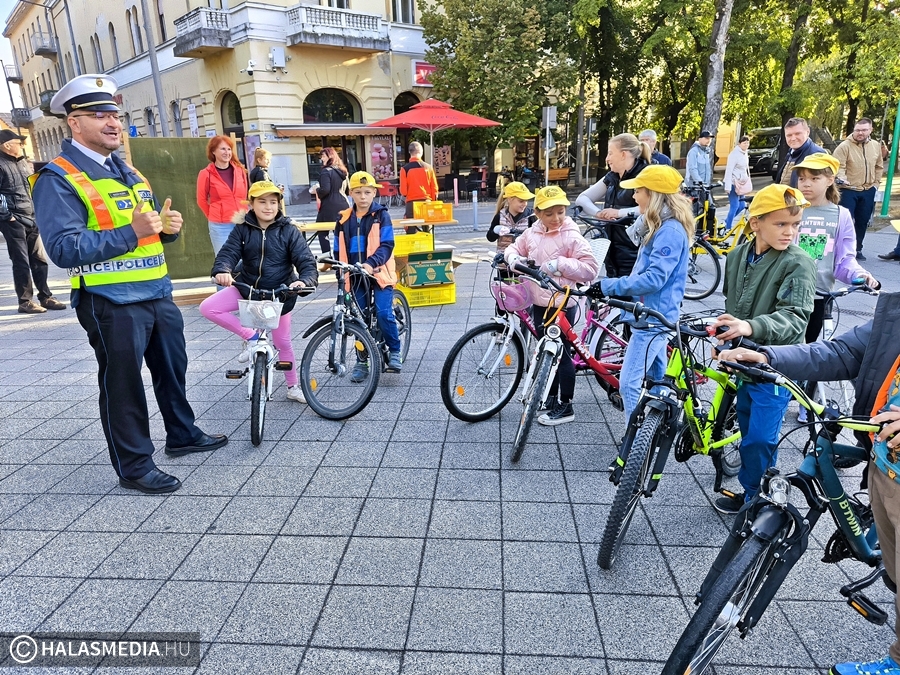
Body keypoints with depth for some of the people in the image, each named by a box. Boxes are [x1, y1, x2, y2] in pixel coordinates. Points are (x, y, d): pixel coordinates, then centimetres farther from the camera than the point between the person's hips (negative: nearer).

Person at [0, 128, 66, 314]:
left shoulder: (21, 162, 16)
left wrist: (37, 212, 14)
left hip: (31, 219, 7)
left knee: (39, 259, 9)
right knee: (21, 262, -3)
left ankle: (45, 297, 17)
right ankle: (25, 302, 5)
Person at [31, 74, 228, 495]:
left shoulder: (127, 172, 16)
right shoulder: (58, 178, -10)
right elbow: (64, 249, -20)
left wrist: (167, 227, 0)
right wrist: (130, 232, -27)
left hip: (157, 293, 8)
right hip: (110, 302, -8)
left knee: (173, 370, 19)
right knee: (123, 384, 3)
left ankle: (182, 435, 38)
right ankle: (134, 467, 17)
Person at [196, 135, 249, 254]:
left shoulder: (240, 170, 7)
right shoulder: (206, 174, -5)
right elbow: (202, 201, 5)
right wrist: (214, 217, 12)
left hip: (242, 224, 4)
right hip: (220, 227, -4)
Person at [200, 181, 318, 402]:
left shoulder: (289, 231, -9)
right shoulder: (242, 229, -4)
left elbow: (306, 262, -16)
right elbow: (228, 253, -13)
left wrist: (304, 281, -40)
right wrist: (222, 271, -38)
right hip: (246, 288, 2)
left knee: (283, 342, 6)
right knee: (207, 308, -16)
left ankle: (293, 386, 25)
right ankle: (250, 337, -3)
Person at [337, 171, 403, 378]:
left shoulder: (381, 215, -2)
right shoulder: (344, 219, 7)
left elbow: (387, 245, -11)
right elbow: (339, 250, 13)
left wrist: (371, 263, -27)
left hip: (379, 272, -3)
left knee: (383, 314, -15)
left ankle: (394, 351, 8)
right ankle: (361, 361, 19)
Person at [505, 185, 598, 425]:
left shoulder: (571, 236, -14)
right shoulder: (532, 233, 4)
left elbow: (590, 268, -17)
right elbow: (515, 247, 18)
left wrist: (560, 264, -25)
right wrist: (513, 257, -5)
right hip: (539, 302, 7)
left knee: (561, 353, 1)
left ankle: (565, 406, 13)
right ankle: (551, 396, 34)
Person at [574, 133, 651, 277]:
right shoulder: (611, 178, 11)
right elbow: (582, 198, 12)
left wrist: (619, 212, -23)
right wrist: (599, 213, -7)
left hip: (634, 254, -7)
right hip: (613, 251, 8)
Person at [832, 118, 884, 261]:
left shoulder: (876, 146, 7)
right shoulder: (844, 146, -11)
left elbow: (879, 167, 18)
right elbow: (838, 166, -19)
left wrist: (876, 183, 11)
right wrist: (841, 178, -36)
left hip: (868, 191, 6)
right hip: (849, 190, -6)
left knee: (863, 222, 12)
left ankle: (857, 249, 24)